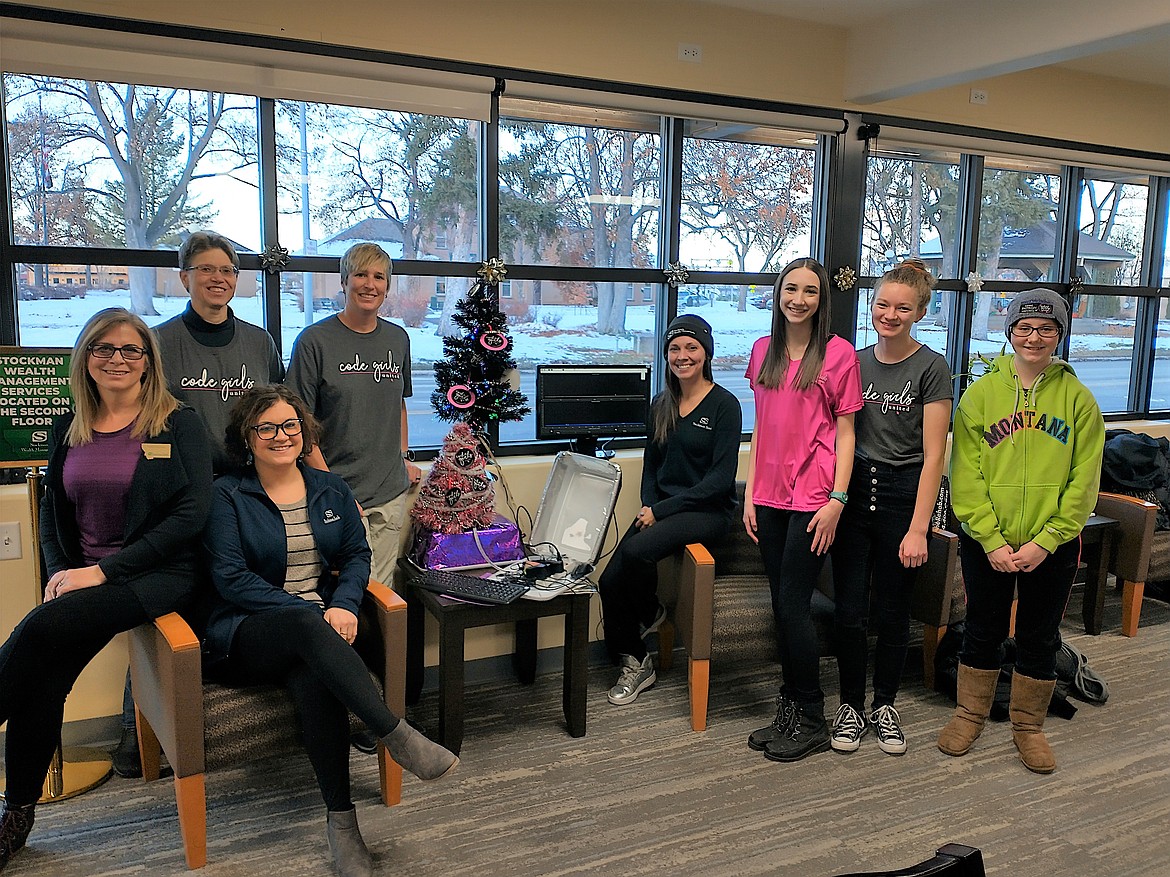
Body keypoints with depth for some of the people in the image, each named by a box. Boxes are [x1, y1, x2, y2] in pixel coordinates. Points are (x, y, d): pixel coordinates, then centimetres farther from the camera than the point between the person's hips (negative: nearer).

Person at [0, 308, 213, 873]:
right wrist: (59, 570, -3)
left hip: (160, 574, -4)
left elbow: (192, 513, -11)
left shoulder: (178, 424, -3)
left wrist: (104, 570, -15)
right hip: (80, 577, 5)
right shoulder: (68, 430, 13)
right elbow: (52, 512, 18)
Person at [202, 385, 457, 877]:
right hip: (248, 634, -3)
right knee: (307, 628, -38)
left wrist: (343, 604, -13)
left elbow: (357, 554, 10)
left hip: (320, 626, 3)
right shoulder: (227, 495, 0)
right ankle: (397, 736, -41)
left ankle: (341, 822, -26)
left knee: (315, 681, -33)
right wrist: (309, 613, -19)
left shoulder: (330, 490, 13)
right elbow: (231, 577, -9)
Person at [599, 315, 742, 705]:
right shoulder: (661, 405, 11)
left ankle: (649, 613, 1)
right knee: (610, 581, -14)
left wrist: (661, 509, -16)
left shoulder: (724, 405, -7)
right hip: (660, 509, 6)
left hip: (708, 510, -5)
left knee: (636, 551, -31)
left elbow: (721, 478, -13)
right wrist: (647, 505, -2)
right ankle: (634, 662, 6)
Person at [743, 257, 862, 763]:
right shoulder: (763, 350, 11)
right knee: (781, 604, 10)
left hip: (812, 497, -5)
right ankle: (790, 709, 23)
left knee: (793, 605, -3)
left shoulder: (839, 353, -4)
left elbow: (845, 432, -4)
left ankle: (811, 722, 12)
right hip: (770, 494, 5)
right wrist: (750, 493, 9)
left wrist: (837, 499, -11)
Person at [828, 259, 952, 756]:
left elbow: (933, 455, -9)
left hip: (903, 495, -3)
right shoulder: (854, 362, 8)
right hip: (853, 491, 3)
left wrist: (918, 528, -13)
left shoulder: (931, 369, -6)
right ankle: (851, 705, 23)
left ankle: (884, 705, 29)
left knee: (892, 615, 9)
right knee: (848, 611, 4)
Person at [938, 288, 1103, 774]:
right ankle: (970, 715, 31)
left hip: (1052, 546, 1)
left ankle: (1028, 725, 31)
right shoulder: (979, 394, -2)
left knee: (1040, 639, 13)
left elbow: (1083, 482, -4)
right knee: (982, 631, 13)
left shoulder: (1078, 399, -1)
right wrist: (992, 540, -13)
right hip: (986, 543, 0)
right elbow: (965, 475, -6)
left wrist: (1045, 541, -12)